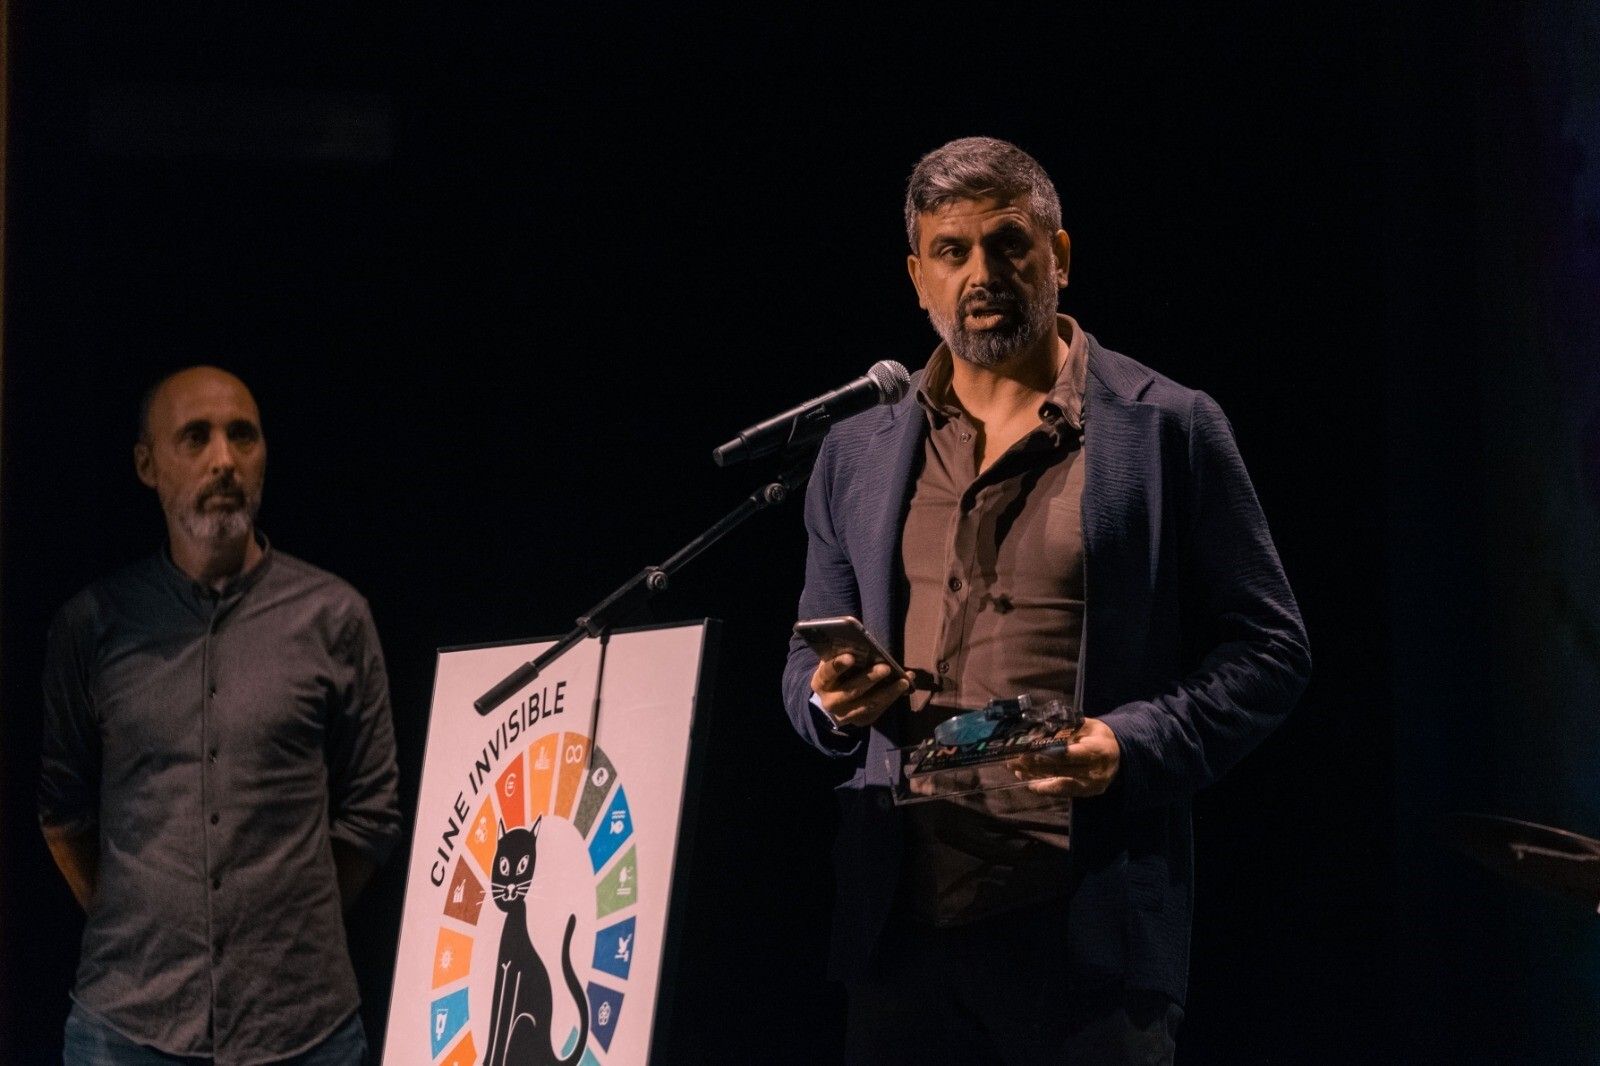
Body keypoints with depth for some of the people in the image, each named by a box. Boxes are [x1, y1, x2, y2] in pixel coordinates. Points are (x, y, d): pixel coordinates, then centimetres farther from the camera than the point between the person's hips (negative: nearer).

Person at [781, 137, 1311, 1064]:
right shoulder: (857, 454, 15)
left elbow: (1268, 649, 2)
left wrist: (1130, 748, -14)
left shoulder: (1169, 430, 3)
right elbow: (808, 664, 21)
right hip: (903, 928, 4)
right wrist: (834, 699, -3)